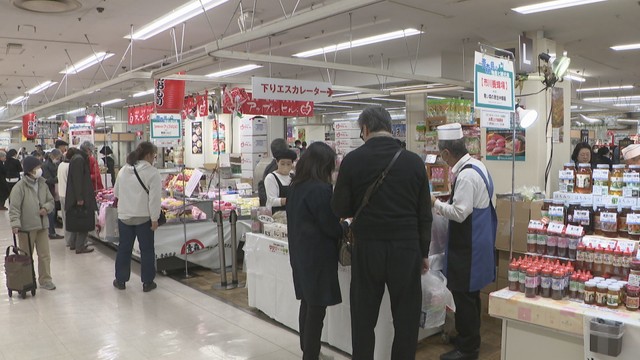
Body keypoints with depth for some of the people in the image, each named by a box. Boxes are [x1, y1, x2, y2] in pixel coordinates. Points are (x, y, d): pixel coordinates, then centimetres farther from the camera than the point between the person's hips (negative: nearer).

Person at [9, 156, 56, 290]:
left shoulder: (42, 184, 7)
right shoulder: (19, 187, -11)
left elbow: (51, 201, 16)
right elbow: (14, 208, -13)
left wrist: (46, 208, -5)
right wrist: (15, 224, -22)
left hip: (42, 225, 5)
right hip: (26, 227, -5)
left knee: (45, 255, 8)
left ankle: (45, 280, 18)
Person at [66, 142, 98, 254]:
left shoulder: (76, 158, 16)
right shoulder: (79, 159, -16)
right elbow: (77, 180, -23)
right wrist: (79, 198, -24)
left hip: (73, 197, 11)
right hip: (80, 196, -11)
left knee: (75, 221, 18)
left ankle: (73, 243, 26)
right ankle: (80, 247, -1)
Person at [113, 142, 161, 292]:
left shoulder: (123, 170, 5)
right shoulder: (152, 172, -14)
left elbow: (116, 192, 16)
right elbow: (155, 197, -17)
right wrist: (154, 219, -12)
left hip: (124, 216, 5)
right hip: (144, 217, -5)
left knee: (124, 248, 15)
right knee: (146, 250, 7)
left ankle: (120, 280, 25)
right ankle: (147, 282, 13)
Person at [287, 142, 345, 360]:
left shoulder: (296, 187, 7)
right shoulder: (320, 189, -20)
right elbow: (331, 227, -16)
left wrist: (338, 224, 18)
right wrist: (347, 229, 6)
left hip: (300, 253, 9)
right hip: (318, 256, -9)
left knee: (307, 303, 18)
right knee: (317, 307, 1)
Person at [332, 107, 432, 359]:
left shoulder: (353, 160, -7)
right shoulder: (414, 162, -1)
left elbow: (340, 210, -3)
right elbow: (424, 214, 3)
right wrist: (424, 253, 13)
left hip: (367, 250, -1)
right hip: (406, 249, 1)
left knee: (363, 320, 14)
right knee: (406, 320, 13)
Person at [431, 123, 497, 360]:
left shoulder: (466, 175, -24)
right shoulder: (476, 165, 8)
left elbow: (459, 213, -25)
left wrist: (435, 203, -12)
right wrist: (449, 198, 11)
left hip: (468, 245, -10)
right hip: (475, 240, 10)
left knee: (464, 295, 1)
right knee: (470, 293, 21)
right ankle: (470, 338, 37)